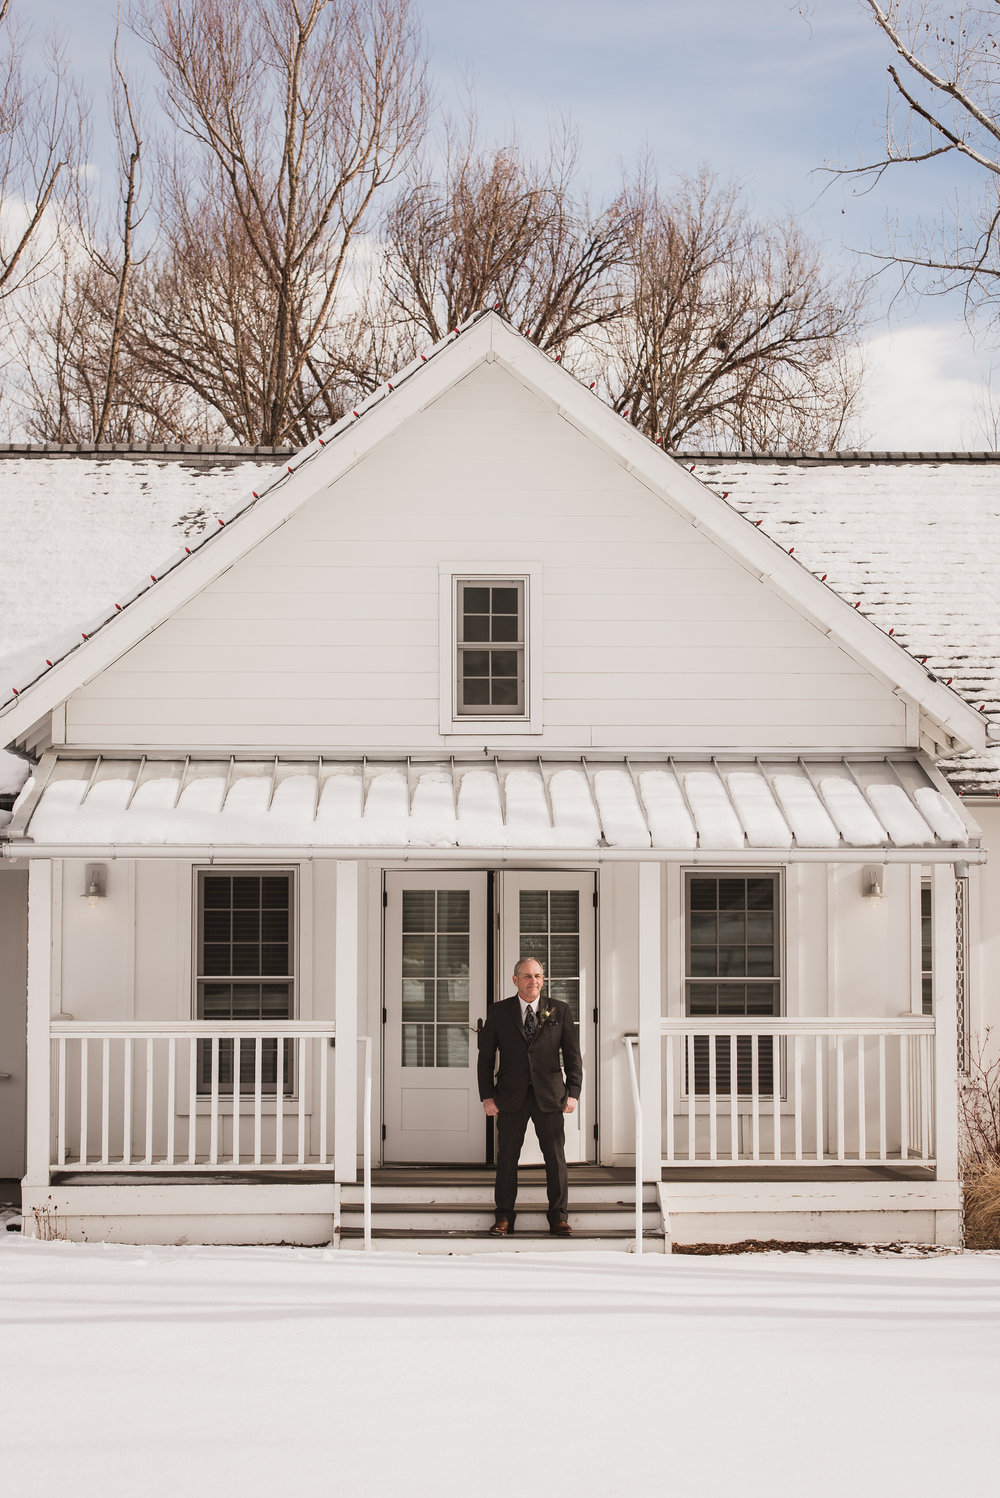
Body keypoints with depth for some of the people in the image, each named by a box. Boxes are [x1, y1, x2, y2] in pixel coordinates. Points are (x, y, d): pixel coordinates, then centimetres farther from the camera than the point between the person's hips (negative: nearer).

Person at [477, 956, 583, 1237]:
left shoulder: (559, 1011, 5)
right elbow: (486, 1056, 5)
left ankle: (559, 1217, 10)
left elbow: (573, 1054, 6)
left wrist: (573, 1093, -4)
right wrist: (487, 1096, -2)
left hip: (549, 1096, 0)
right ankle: (504, 1218, 10)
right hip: (511, 1097, 0)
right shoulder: (499, 1012, 4)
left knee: (556, 1156, 1)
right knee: (507, 1157, 2)